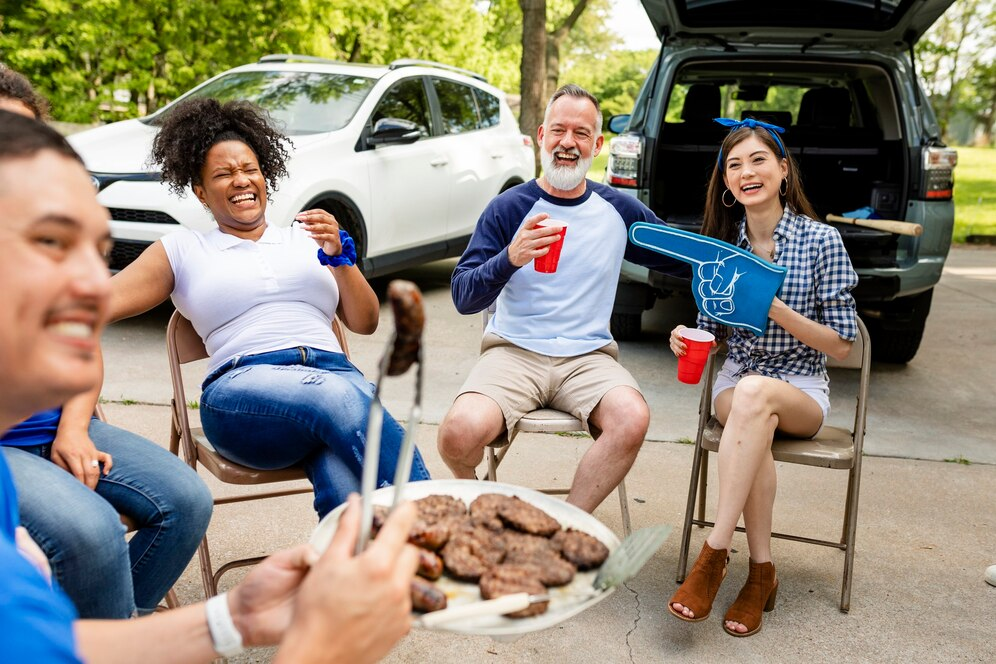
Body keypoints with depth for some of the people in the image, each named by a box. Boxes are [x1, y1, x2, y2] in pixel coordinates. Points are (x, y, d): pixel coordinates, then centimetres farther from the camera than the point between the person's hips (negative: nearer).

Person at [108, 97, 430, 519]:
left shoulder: (308, 238, 25)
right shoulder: (183, 251, 22)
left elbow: (365, 323, 17)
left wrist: (339, 256, 2)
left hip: (335, 371, 2)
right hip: (242, 390, -1)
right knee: (342, 399, -38)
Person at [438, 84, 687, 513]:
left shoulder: (619, 210, 10)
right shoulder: (508, 208, 1)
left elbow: (685, 259, 22)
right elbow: (463, 298, -6)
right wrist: (509, 259, -24)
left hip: (588, 355, 2)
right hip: (513, 350, -1)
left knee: (632, 420, -30)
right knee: (460, 431, -29)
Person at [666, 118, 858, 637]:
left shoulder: (821, 240, -7)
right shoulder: (721, 242, 4)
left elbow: (842, 345, -7)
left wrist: (777, 310, -22)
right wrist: (686, 339, -12)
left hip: (801, 391, -2)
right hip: (735, 384, 2)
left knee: (754, 393, -37)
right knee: (758, 425, -34)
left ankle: (714, 554, -31)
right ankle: (761, 572, -21)